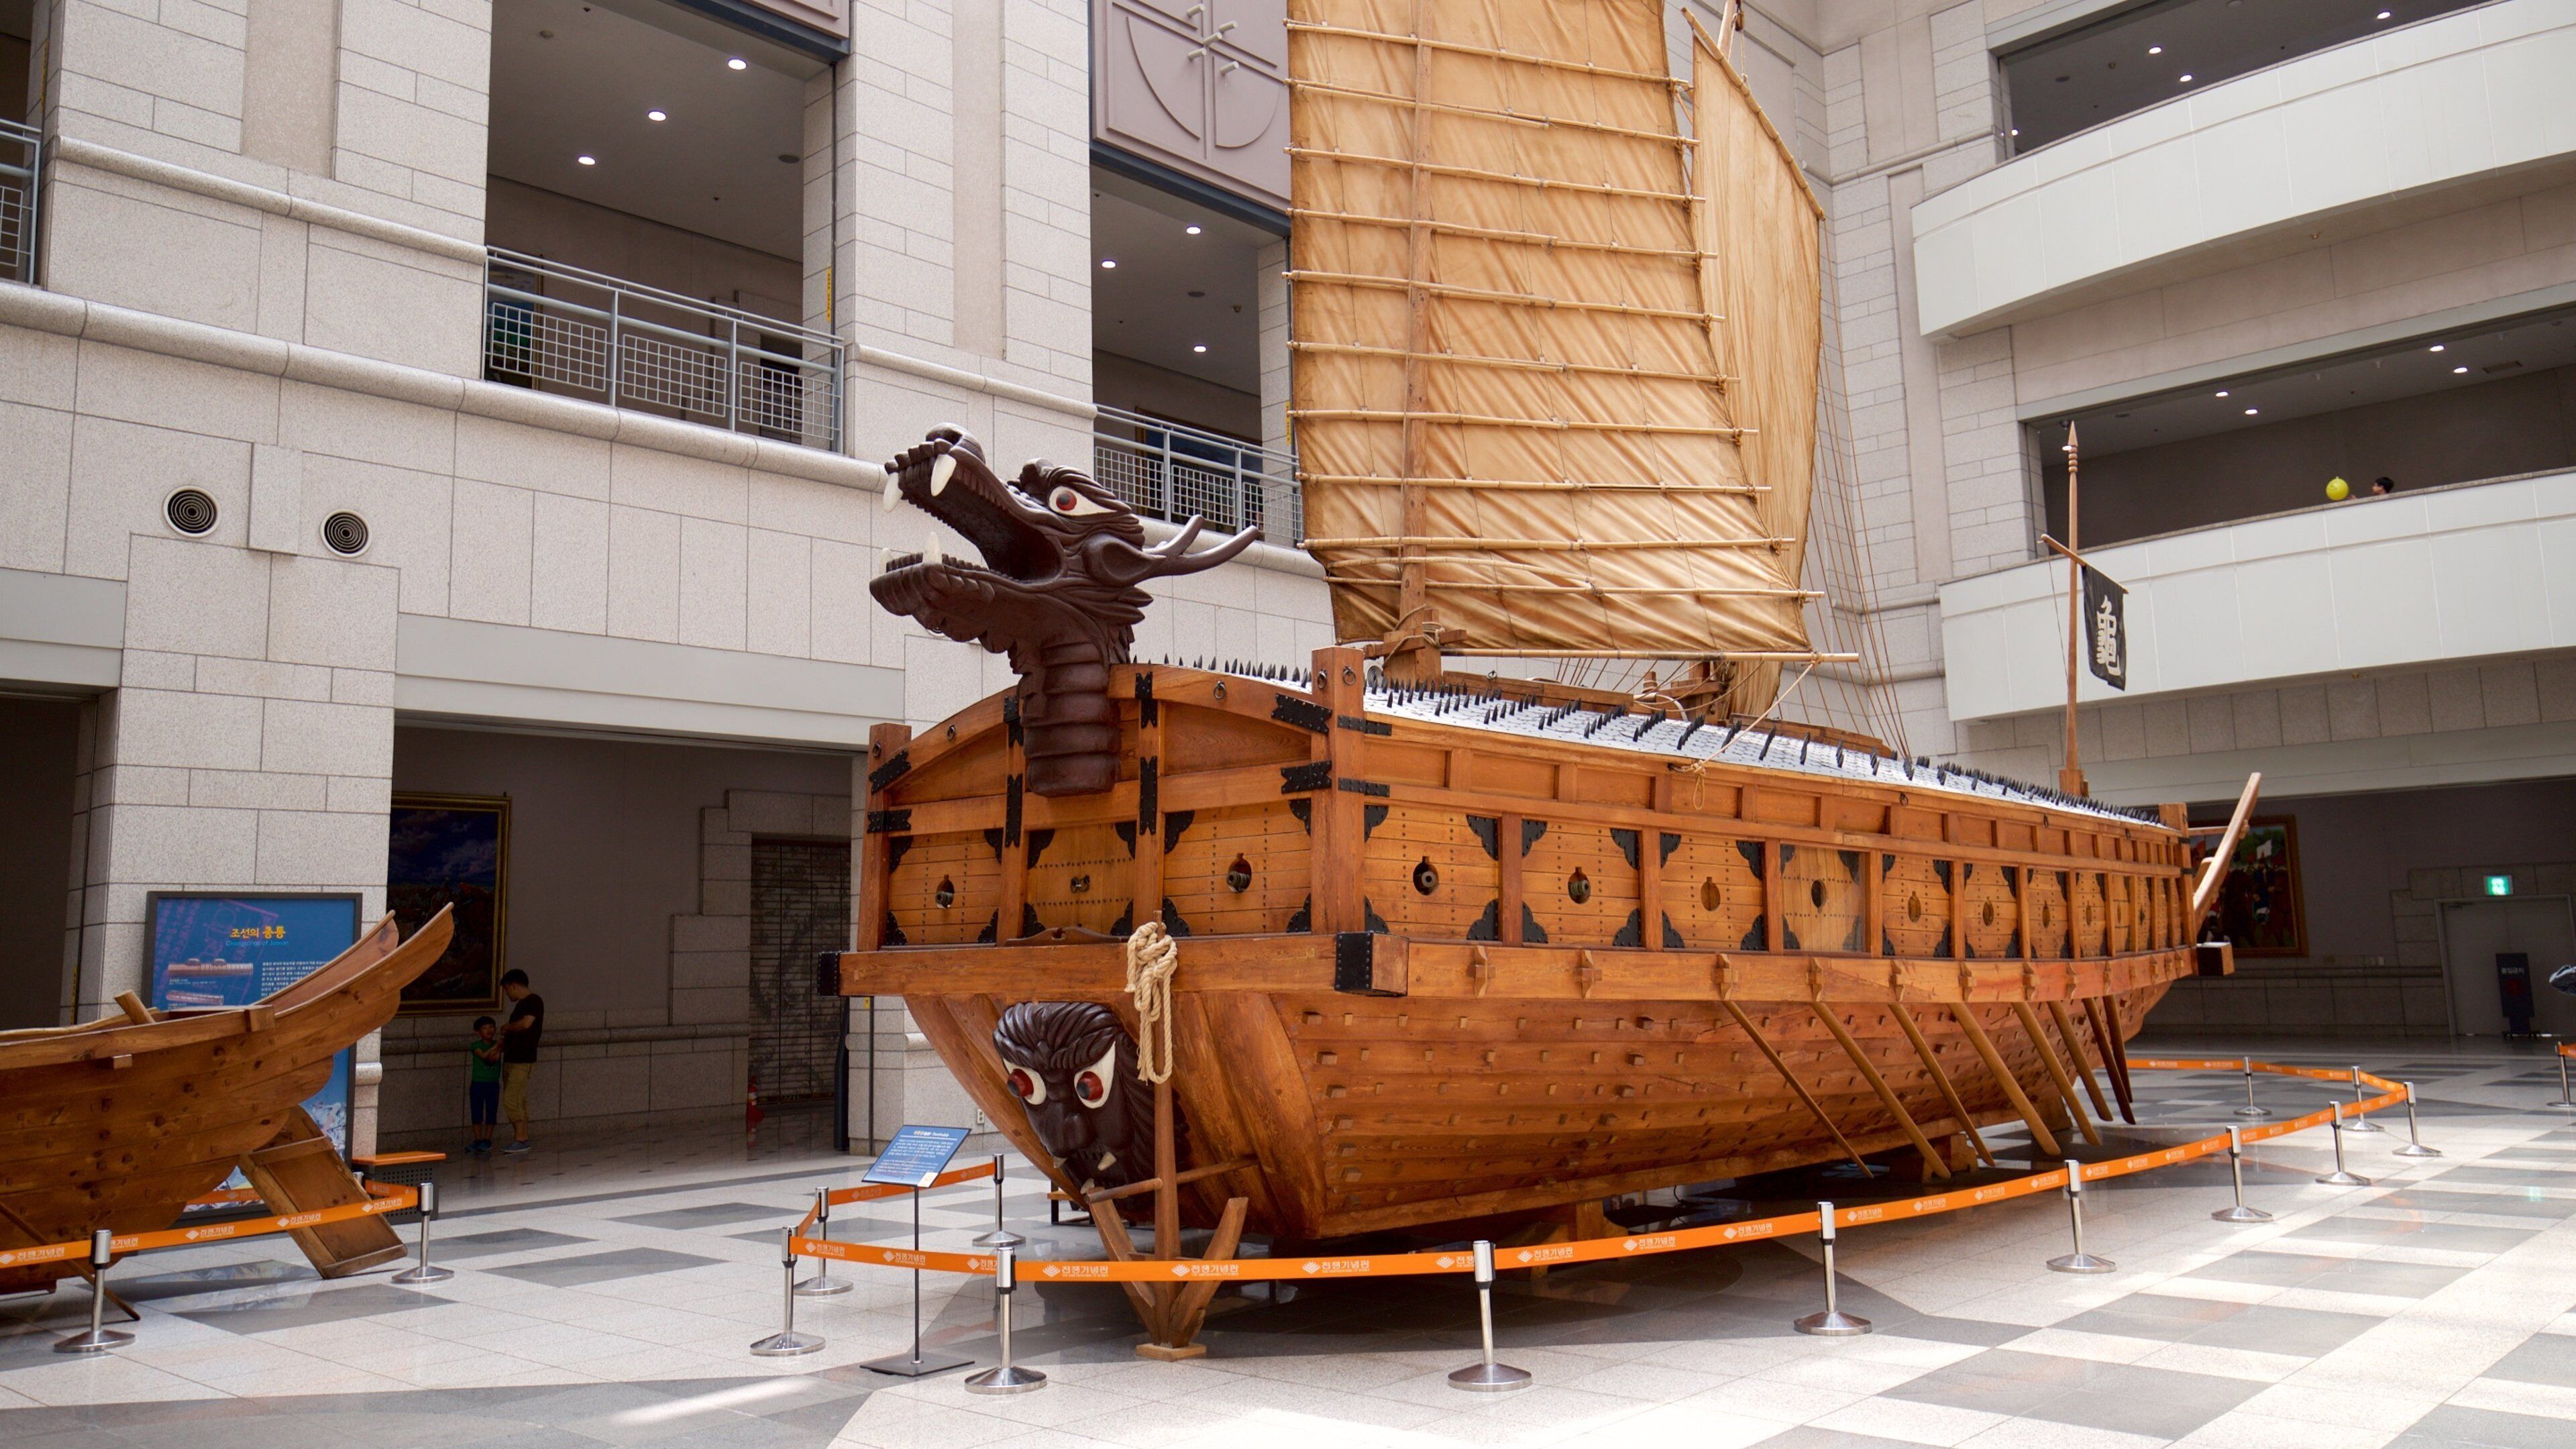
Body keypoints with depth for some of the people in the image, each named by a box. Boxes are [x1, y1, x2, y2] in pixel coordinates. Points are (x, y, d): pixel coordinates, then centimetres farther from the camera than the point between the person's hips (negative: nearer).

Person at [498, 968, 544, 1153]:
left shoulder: (534, 1001, -10)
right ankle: (522, 1139, 11)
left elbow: (526, 1023, -25)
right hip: (510, 1060, 9)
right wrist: (498, 1049, 12)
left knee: (511, 1100, -13)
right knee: (518, 1101, 9)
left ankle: (520, 1140, -10)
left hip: (523, 1062, -9)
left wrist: (507, 1027, -7)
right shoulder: (520, 1004, 18)